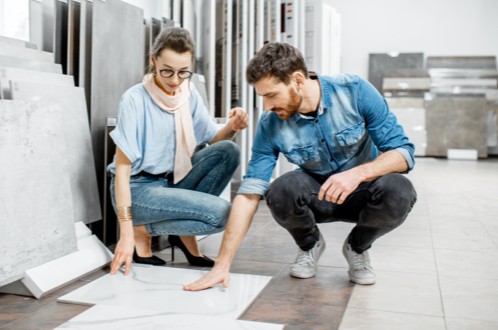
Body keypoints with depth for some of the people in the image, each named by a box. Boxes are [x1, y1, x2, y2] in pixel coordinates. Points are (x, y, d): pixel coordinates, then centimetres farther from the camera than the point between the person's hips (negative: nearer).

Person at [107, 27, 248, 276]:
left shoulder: (189, 95, 0)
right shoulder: (135, 99, -17)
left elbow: (214, 141, 3)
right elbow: (122, 169, -18)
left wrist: (232, 127, -21)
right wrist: (126, 232, -24)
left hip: (173, 181, 7)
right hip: (138, 188, -6)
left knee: (229, 151, -15)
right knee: (220, 213, -24)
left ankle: (185, 233, -3)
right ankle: (142, 230, -3)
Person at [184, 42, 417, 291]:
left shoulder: (355, 91, -21)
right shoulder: (271, 124, -17)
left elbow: (403, 152, -19)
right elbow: (249, 193, -18)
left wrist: (357, 173, -39)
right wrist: (222, 264, -23)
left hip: (363, 192, 0)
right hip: (316, 197, 1)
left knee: (398, 190, -34)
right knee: (281, 190, -33)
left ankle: (357, 247, 0)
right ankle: (309, 245, 3)